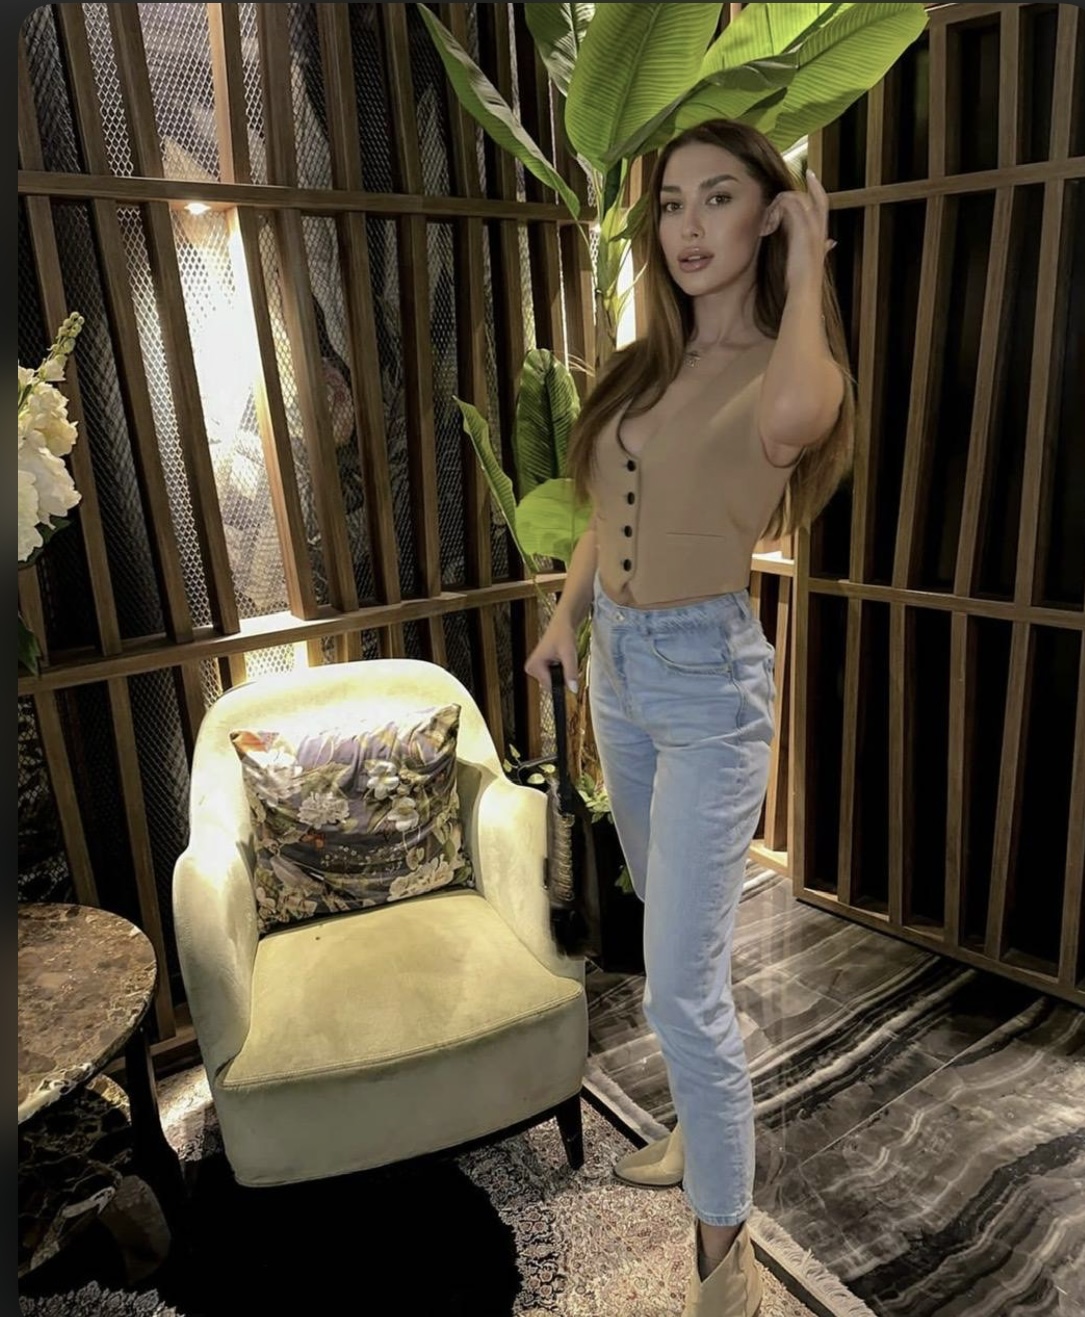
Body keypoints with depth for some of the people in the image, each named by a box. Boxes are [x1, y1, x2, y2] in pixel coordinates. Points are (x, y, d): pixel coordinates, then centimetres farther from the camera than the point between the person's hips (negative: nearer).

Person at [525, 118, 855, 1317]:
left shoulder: (789, 368, -13)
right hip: (618, 666, 8)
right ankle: (706, 1129, 47)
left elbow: (789, 423, -39)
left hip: (707, 679, -7)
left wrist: (804, 270, -22)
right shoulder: (642, 365, 8)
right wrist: (564, 616, 13)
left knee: (681, 982, -4)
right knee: (668, 917, 22)